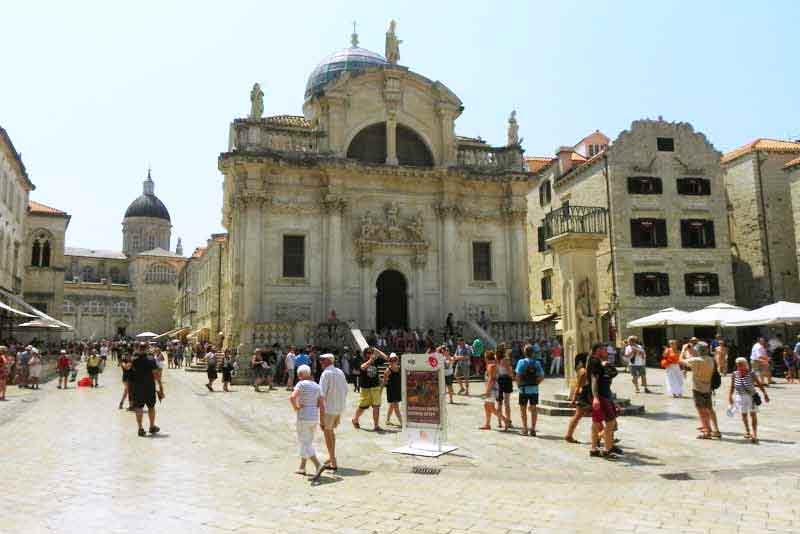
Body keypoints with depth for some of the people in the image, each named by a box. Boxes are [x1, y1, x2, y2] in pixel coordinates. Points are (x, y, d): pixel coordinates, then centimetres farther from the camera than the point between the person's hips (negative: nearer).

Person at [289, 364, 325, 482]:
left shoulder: (301, 384, -11)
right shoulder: (317, 386, 8)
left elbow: (292, 397, -27)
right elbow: (322, 405, 4)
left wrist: (295, 408, -10)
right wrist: (323, 421, 8)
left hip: (304, 417, -7)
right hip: (314, 417, 7)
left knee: (305, 445, -4)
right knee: (307, 442, 21)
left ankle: (318, 466, -19)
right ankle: (302, 468, 28)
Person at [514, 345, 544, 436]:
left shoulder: (521, 362, -8)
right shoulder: (537, 363, 2)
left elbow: (518, 376, -15)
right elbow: (542, 376, -1)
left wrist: (519, 384, -1)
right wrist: (535, 383, 8)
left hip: (524, 388, -3)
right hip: (534, 389, 3)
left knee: (523, 409, 6)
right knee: (533, 409, 10)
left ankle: (525, 429, 5)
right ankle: (533, 429, 11)